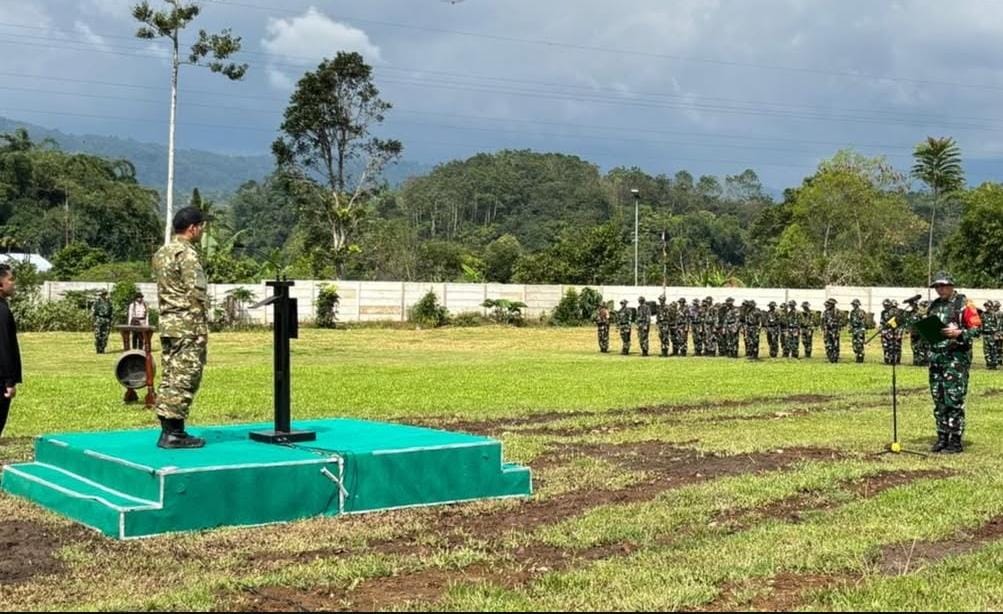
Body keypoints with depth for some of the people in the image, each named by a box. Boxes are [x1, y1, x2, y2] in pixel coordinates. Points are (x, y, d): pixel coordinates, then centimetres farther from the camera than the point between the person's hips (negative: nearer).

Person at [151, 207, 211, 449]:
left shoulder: (161, 253, 14)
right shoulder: (187, 254, -14)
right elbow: (197, 294, -17)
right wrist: (203, 327, -14)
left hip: (166, 323, 9)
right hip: (188, 325, -9)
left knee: (171, 376, 11)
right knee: (184, 378, -6)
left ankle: (168, 429, 14)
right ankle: (174, 433, -5)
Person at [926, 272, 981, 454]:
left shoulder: (964, 304, -4)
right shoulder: (934, 305, 16)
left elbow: (977, 328, -8)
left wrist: (958, 332, -23)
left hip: (956, 357, -7)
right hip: (936, 356, 7)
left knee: (954, 399, -8)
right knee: (939, 399, 9)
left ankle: (955, 441, -3)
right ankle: (942, 437, 17)